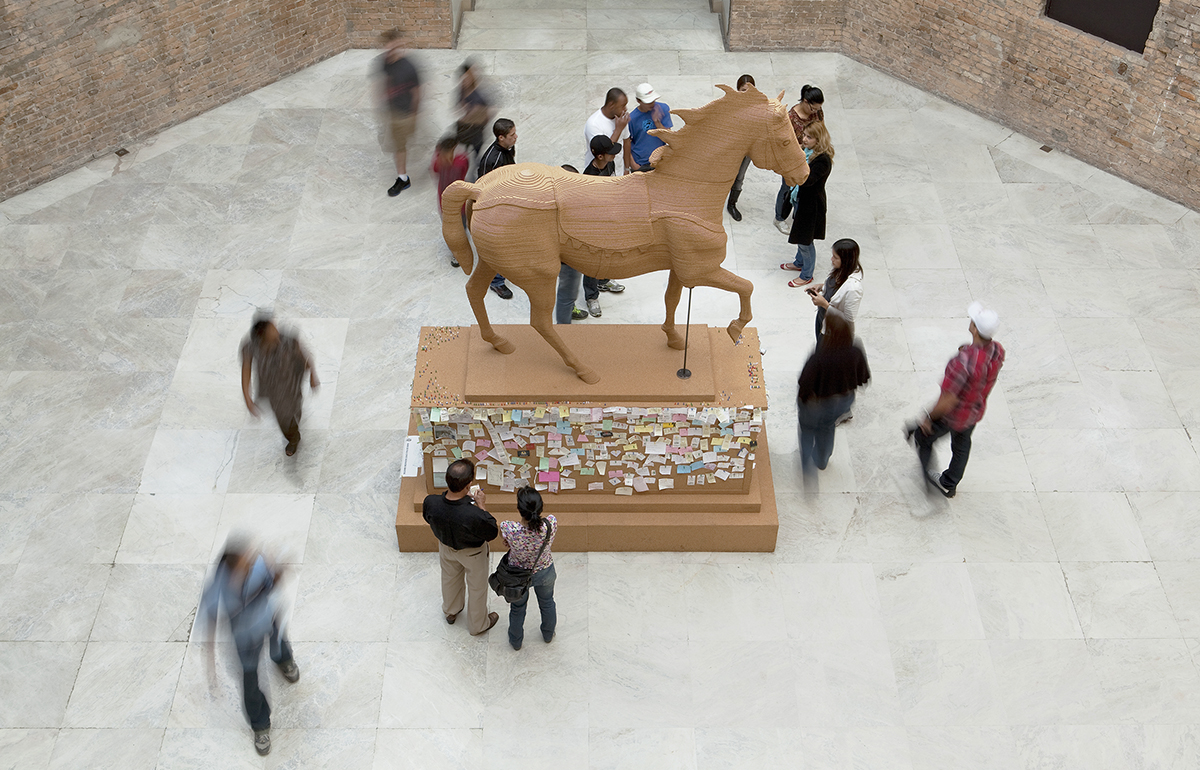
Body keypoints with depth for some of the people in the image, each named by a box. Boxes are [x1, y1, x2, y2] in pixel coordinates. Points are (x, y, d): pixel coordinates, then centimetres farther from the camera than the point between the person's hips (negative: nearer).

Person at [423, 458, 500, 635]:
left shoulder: (430, 503, -34)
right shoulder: (474, 515, -46)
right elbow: (492, 534, -25)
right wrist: (481, 506, -20)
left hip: (446, 547, 4)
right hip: (473, 552, -4)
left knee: (450, 579, 34)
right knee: (477, 587, 26)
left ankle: (450, 612, 62)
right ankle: (478, 624, 51)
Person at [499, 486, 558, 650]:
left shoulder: (509, 530, -41)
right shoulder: (551, 524, -35)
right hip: (545, 573, 1)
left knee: (517, 608, 31)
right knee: (547, 603, 34)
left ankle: (516, 641, 58)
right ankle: (548, 635, 62)